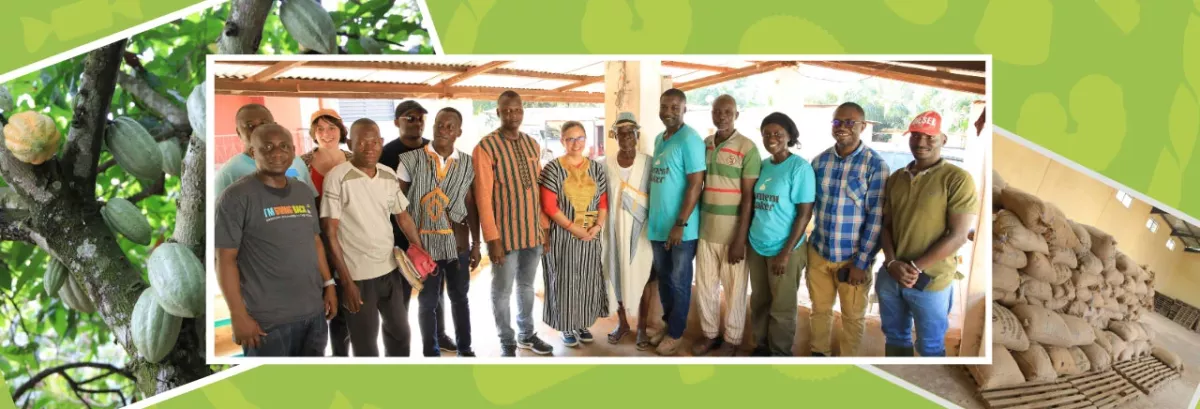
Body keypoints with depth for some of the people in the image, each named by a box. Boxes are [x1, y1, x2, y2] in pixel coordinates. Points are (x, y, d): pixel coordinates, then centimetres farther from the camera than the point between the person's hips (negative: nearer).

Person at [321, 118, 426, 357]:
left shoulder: (389, 176, 2)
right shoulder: (337, 178, -14)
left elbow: (403, 216, 14)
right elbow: (330, 233, -14)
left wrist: (421, 252, 3)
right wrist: (346, 281, -16)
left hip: (391, 269, 6)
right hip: (357, 275, -6)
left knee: (399, 331, 23)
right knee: (365, 343, 8)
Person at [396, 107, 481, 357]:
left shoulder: (466, 163, 2)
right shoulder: (411, 160, -7)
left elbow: (471, 206, 5)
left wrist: (476, 244, 5)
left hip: (458, 241, 2)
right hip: (424, 242, -2)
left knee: (459, 297, 16)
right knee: (428, 301, 11)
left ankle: (465, 348, 32)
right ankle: (431, 353, 26)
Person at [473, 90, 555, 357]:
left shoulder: (533, 145, 7)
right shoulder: (485, 148, -12)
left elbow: (540, 188, 12)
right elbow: (483, 196, -14)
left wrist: (544, 226, 10)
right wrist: (492, 238, -16)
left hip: (532, 232, 5)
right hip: (505, 234, -5)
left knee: (527, 286, 19)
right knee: (502, 291, 8)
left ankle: (526, 335, 34)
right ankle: (507, 342, 24)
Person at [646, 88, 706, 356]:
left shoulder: (690, 140, -14)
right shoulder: (659, 139, 11)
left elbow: (695, 185, -18)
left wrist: (681, 223, -20)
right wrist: (653, 217, 16)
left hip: (681, 226, -8)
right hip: (658, 224, 8)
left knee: (679, 281, 5)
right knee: (663, 277, 17)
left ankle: (676, 333, 18)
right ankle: (669, 324, 31)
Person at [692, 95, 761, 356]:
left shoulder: (747, 148, -10)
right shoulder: (704, 145, 6)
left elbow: (749, 197, -11)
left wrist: (740, 239, -14)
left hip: (733, 231, -5)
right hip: (706, 229, 5)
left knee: (734, 288, 8)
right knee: (704, 285, 13)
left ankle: (732, 339, 24)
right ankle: (710, 333, 30)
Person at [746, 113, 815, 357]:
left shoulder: (799, 167, -11)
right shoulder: (763, 165, 6)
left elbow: (805, 213, -12)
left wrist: (786, 253, -15)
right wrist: (745, 238, 10)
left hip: (784, 249, -5)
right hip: (757, 247, 5)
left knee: (781, 308, 7)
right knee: (759, 302, 15)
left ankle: (780, 355, 23)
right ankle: (761, 347, 32)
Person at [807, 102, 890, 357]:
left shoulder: (875, 164, -12)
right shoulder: (820, 161, 1)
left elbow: (876, 217, -13)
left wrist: (862, 262, -14)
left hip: (853, 256, -3)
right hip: (818, 251, 4)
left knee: (853, 316, 14)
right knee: (820, 308, 20)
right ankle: (819, 353, 41)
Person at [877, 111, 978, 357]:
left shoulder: (958, 179, -11)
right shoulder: (896, 178, 7)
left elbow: (958, 236, -15)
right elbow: (886, 225, 9)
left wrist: (916, 268, -16)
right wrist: (891, 262, -9)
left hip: (930, 281, -5)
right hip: (890, 276, 5)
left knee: (930, 346, 11)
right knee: (894, 336, 20)